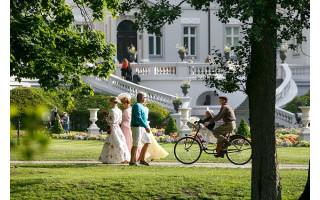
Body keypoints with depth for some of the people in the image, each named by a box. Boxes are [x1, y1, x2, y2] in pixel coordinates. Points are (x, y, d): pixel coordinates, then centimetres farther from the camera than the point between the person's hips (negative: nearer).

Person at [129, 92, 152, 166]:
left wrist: (146, 127, 21)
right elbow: (138, 118, -22)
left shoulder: (141, 106, 18)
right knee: (135, 144, -8)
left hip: (142, 127, 10)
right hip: (137, 127, -10)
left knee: (148, 142, 9)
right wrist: (146, 126, -24)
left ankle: (142, 159, 12)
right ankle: (132, 161, -2)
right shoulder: (137, 106, -14)